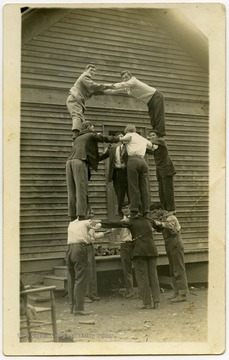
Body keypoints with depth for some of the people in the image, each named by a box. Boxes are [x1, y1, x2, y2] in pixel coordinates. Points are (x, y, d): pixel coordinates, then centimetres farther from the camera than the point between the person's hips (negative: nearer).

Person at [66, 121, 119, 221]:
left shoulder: (77, 138, 33)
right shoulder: (91, 135, 14)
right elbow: (106, 139, 13)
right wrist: (120, 139, 26)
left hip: (70, 161, 7)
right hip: (80, 161, -7)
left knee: (72, 191, 2)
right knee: (81, 190, -11)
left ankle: (73, 217, -3)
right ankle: (81, 217, -19)